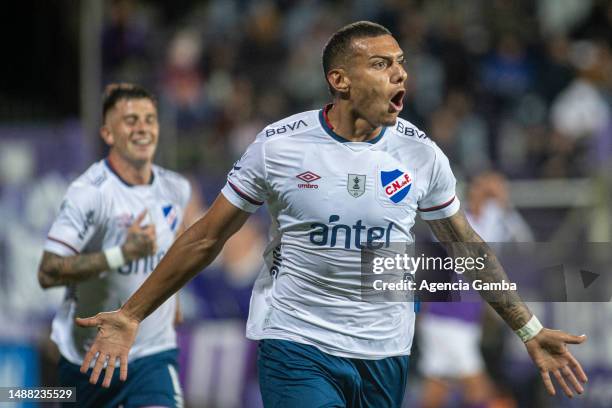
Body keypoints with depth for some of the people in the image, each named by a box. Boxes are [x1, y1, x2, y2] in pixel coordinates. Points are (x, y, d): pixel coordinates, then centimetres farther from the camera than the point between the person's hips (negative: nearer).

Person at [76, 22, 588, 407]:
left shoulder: (421, 154, 0)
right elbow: (206, 239, 2)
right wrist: (130, 316, 1)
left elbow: (466, 246, 14)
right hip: (296, 345, -3)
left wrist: (530, 331, 15)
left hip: (385, 352, 3)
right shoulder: (278, 145, -7)